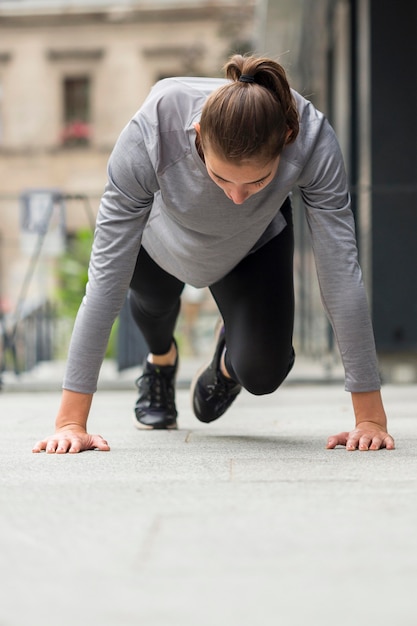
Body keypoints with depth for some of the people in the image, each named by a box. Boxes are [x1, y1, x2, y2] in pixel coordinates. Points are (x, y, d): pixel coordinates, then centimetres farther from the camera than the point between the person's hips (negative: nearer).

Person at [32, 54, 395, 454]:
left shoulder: (313, 140, -41)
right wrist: (70, 421, -40)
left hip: (256, 243, 0)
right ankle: (161, 360, 63)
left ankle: (228, 358, 27)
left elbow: (340, 271, -36)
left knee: (261, 375, -11)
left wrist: (370, 417, -35)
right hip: (163, 234, 0)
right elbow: (107, 274, -40)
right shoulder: (149, 133, -43)